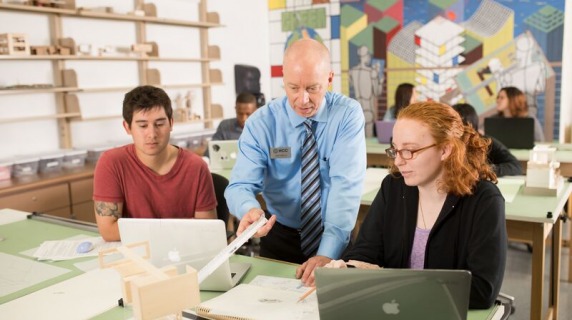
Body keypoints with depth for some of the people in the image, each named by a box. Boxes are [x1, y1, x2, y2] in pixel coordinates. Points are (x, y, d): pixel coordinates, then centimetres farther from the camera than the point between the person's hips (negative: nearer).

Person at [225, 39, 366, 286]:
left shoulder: (348, 114, -10)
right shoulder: (261, 123, -7)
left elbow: (346, 184, -19)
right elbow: (240, 185, -11)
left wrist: (327, 252, -30)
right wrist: (249, 209, -35)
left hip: (336, 240, -1)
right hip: (281, 237, 1)